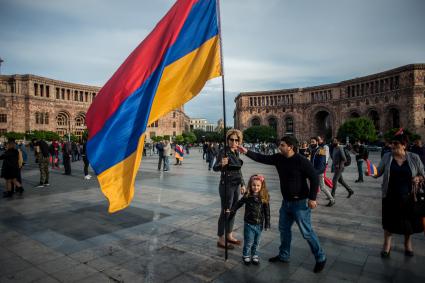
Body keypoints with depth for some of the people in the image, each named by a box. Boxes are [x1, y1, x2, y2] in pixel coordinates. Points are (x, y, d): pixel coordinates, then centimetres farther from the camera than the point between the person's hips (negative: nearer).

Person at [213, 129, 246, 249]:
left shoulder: (236, 152, 7)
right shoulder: (223, 152, -14)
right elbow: (215, 168, -24)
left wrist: (242, 184, 15)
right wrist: (221, 164, -46)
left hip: (236, 185, 8)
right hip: (226, 185, -8)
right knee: (225, 212, -1)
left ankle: (229, 236, 29)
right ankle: (221, 239, 11)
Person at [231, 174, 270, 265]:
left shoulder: (264, 197, -7)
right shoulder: (247, 196, -10)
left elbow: (267, 211, -1)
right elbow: (239, 204, 4)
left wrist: (267, 223, 1)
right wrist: (231, 211, -1)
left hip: (259, 224, 2)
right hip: (249, 223, -2)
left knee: (256, 242, 16)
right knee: (249, 242, 6)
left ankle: (254, 255, 34)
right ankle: (246, 256, 26)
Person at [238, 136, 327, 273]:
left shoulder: (301, 161, -20)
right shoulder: (278, 158, 0)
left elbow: (314, 178, -17)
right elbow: (262, 158, 6)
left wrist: (312, 198, -19)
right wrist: (247, 151, -1)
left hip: (300, 202, -7)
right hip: (286, 201, 7)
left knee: (307, 232, 1)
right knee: (284, 228, 16)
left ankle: (320, 258, 21)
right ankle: (284, 255, 33)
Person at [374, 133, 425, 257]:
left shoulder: (414, 158, -4)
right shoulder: (387, 157, -4)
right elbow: (378, 173, -4)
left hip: (408, 196, 0)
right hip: (390, 196, 0)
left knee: (409, 220, 15)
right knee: (389, 220, 9)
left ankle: (408, 244, 41)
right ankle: (387, 245, 27)